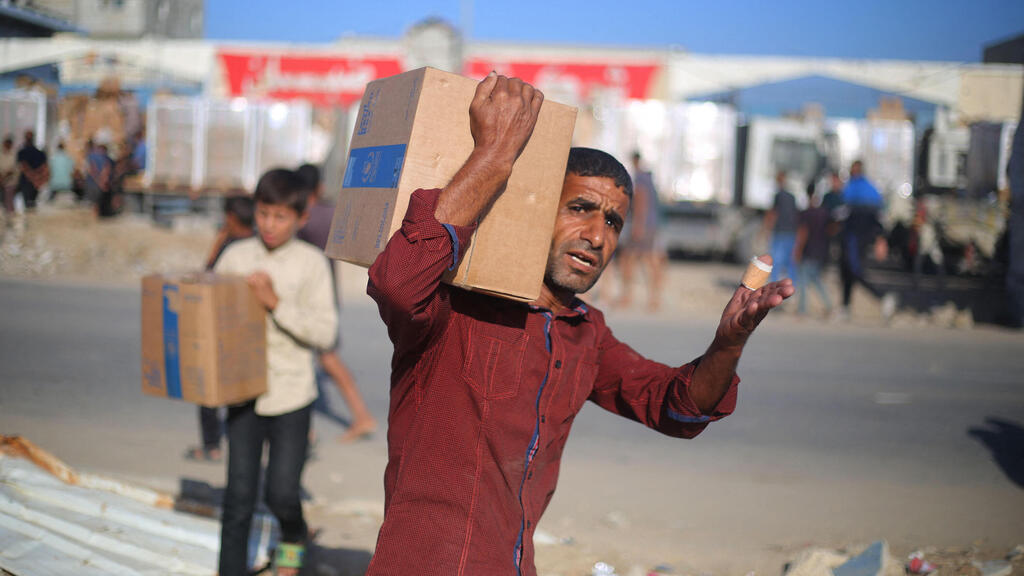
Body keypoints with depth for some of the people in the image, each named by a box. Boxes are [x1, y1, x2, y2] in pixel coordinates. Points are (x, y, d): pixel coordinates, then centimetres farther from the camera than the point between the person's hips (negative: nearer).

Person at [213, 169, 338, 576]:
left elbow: (325, 332, -12)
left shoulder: (312, 263, -6)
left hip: (291, 394, -2)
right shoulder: (235, 256, 1)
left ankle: (293, 540, 37)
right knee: (239, 494, 0)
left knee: (282, 494, 4)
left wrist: (276, 303, -22)